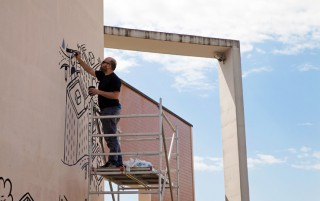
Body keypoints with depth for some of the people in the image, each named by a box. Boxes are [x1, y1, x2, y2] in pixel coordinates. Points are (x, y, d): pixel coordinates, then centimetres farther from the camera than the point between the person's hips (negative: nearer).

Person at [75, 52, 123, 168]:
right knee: (111, 137, 10)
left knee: (111, 136, -12)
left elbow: (115, 95, -21)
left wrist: (98, 92, -18)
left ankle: (113, 161, -13)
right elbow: (90, 70, 26)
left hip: (111, 109, -9)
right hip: (105, 110, 9)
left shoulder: (115, 79, -11)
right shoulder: (102, 76, 15)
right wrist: (79, 60, 23)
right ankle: (118, 162, 13)